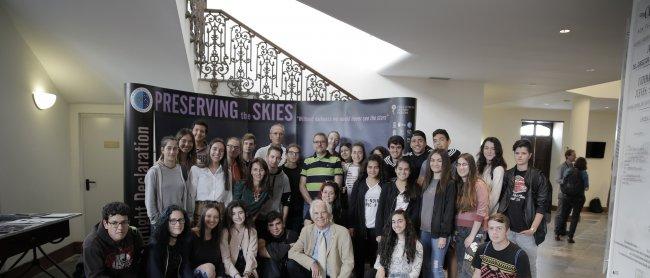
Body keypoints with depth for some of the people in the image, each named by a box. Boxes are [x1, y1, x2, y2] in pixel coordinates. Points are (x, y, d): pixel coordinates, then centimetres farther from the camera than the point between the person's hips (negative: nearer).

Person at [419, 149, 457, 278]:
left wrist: (444, 235, -15)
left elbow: (449, 211, -11)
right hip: (423, 230, 6)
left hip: (439, 232, -6)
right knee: (425, 266, 12)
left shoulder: (449, 184, -6)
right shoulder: (427, 182, 12)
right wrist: (418, 227, 8)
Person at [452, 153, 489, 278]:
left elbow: (481, 213, -14)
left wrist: (471, 236, -15)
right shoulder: (458, 185, 9)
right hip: (459, 231, 6)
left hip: (475, 231, -6)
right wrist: (454, 231, 3)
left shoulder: (479, 184, -10)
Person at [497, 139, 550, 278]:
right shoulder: (507, 175, 7)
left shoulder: (538, 177, -3)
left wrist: (533, 228, -13)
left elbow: (542, 205, -7)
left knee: (529, 266, 8)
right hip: (507, 229, 3)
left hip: (526, 231, -3)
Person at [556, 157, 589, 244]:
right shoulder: (584, 173, -8)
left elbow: (563, 182, 5)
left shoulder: (569, 171, 1)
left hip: (566, 196, 3)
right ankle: (570, 237, 7)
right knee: (575, 217, 7)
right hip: (578, 198, -2)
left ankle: (557, 234, 13)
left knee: (563, 215, 12)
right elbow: (586, 187, -7)